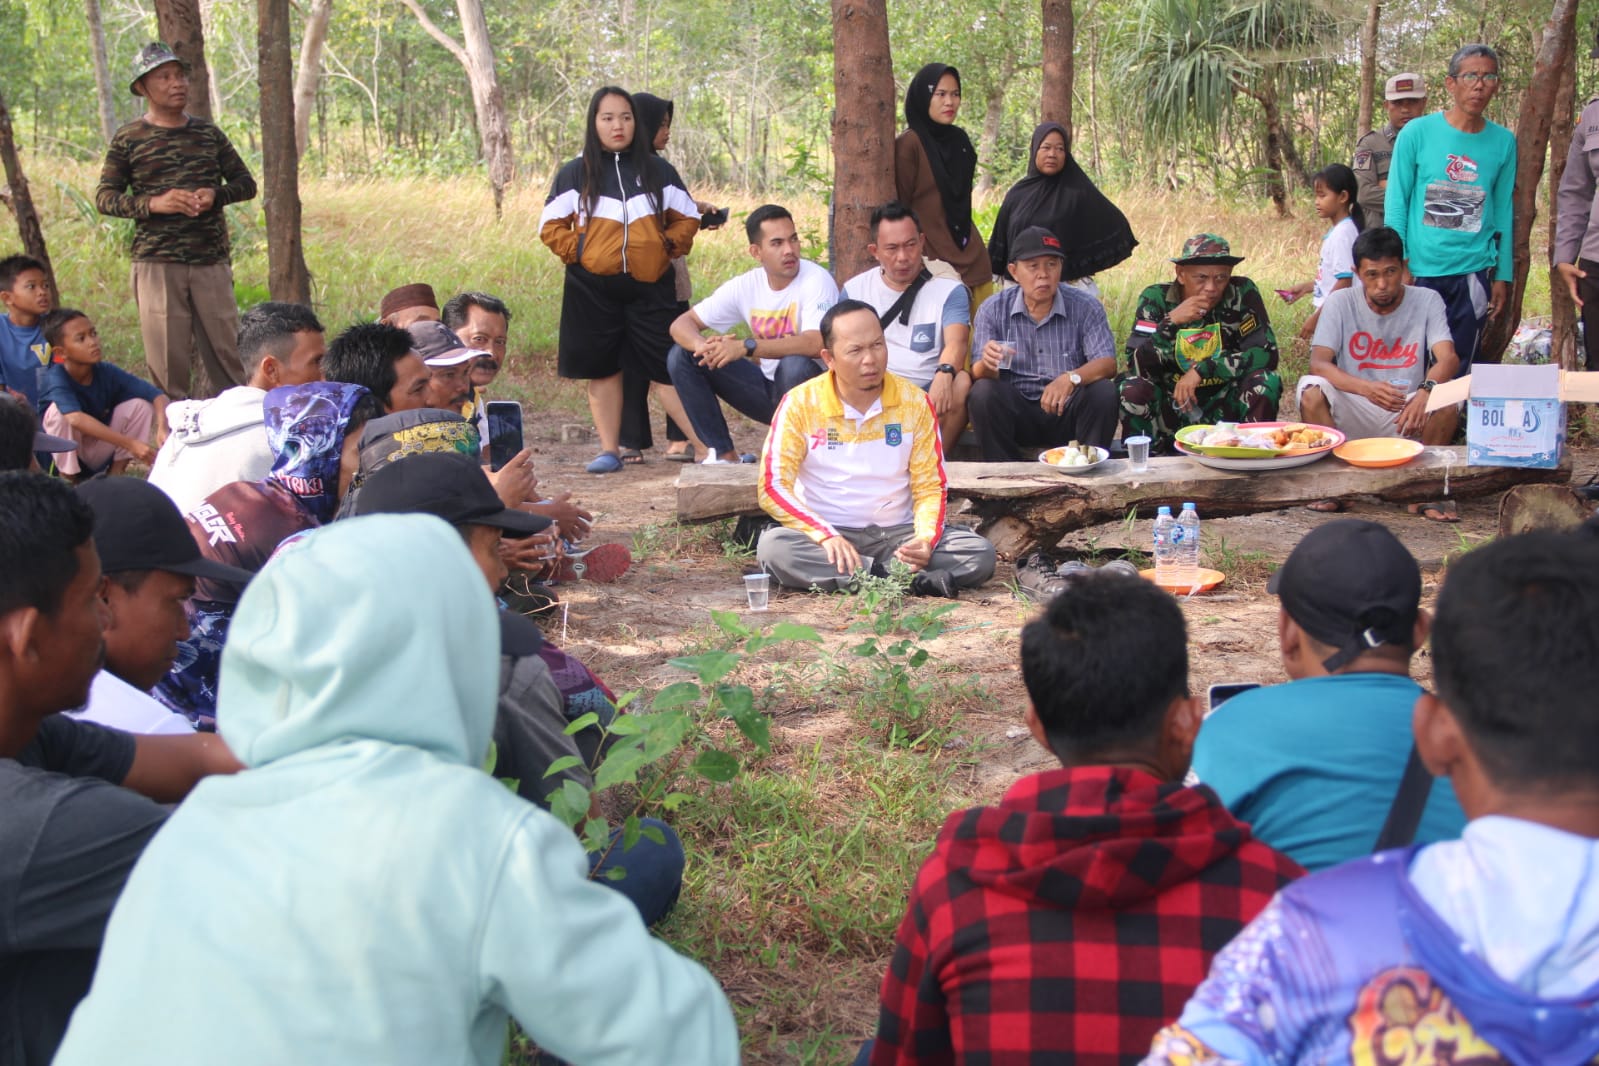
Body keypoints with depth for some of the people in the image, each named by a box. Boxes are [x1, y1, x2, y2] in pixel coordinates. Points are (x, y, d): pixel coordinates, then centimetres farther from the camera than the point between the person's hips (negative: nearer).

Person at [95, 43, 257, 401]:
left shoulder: (208, 133, 13)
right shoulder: (128, 140, 3)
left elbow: (246, 182, 16)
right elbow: (104, 198, 1)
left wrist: (217, 194, -6)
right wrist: (154, 203, -15)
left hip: (211, 260, 3)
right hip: (157, 263, -3)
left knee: (227, 354, 2)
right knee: (168, 364, -1)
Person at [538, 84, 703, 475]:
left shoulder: (658, 170, 7)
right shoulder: (575, 174, 4)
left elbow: (687, 218, 13)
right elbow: (550, 227, 7)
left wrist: (667, 248, 0)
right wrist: (579, 252, -6)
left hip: (651, 286, 0)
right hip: (593, 290, 1)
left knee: (666, 369, -4)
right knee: (602, 369, 5)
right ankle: (609, 451, 13)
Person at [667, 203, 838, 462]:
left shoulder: (816, 280, -18)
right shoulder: (745, 286, -3)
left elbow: (816, 343, -34)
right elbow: (682, 323, -2)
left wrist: (746, 347, -37)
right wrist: (705, 347, -27)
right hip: (768, 387, 5)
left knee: (795, 364, -39)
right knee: (681, 356, -6)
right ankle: (723, 453, -6)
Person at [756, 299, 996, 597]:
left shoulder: (914, 402, 2)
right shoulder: (800, 404, -5)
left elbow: (930, 487, 4)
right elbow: (772, 486, -10)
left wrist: (926, 540, -18)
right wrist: (827, 536, -25)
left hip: (897, 534, 2)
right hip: (825, 535, -1)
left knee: (980, 552, -21)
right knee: (772, 547, -34)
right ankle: (910, 579, -31)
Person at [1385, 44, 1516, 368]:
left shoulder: (1504, 142, 4)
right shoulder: (1417, 133, -3)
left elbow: (1503, 213, 9)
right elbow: (1396, 203, -1)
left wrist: (1503, 277, 9)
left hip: (1473, 271, 2)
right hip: (1420, 268, -2)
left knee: (1458, 367, 7)